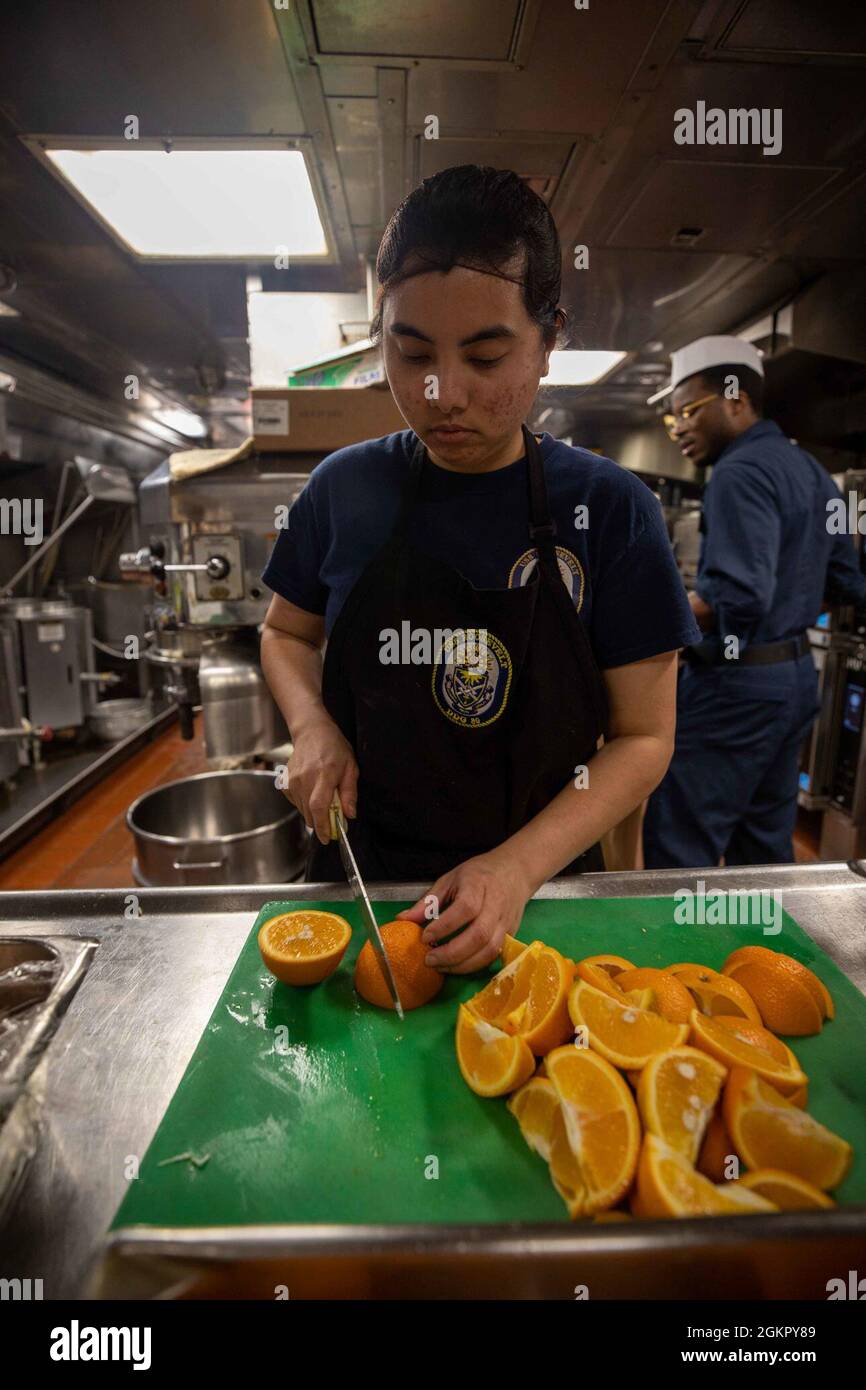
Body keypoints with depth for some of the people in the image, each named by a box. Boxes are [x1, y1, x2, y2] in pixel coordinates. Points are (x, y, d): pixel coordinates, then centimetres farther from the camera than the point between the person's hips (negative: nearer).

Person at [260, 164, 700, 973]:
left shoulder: (610, 510, -13)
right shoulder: (344, 488, -7)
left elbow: (643, 737, -10)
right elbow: (286, 632, 8)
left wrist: (519, 865, -24)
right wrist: (312, 727, -13)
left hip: (538, 883, -1)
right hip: (360, 872, 3)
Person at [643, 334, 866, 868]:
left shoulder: (741, 470, -15)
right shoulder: (812, 471, 14)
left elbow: (737, 597, -27)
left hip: (738, 684, -10)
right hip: (797, 674, 10)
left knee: (678, 852, -3)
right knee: (766, 847, 18)